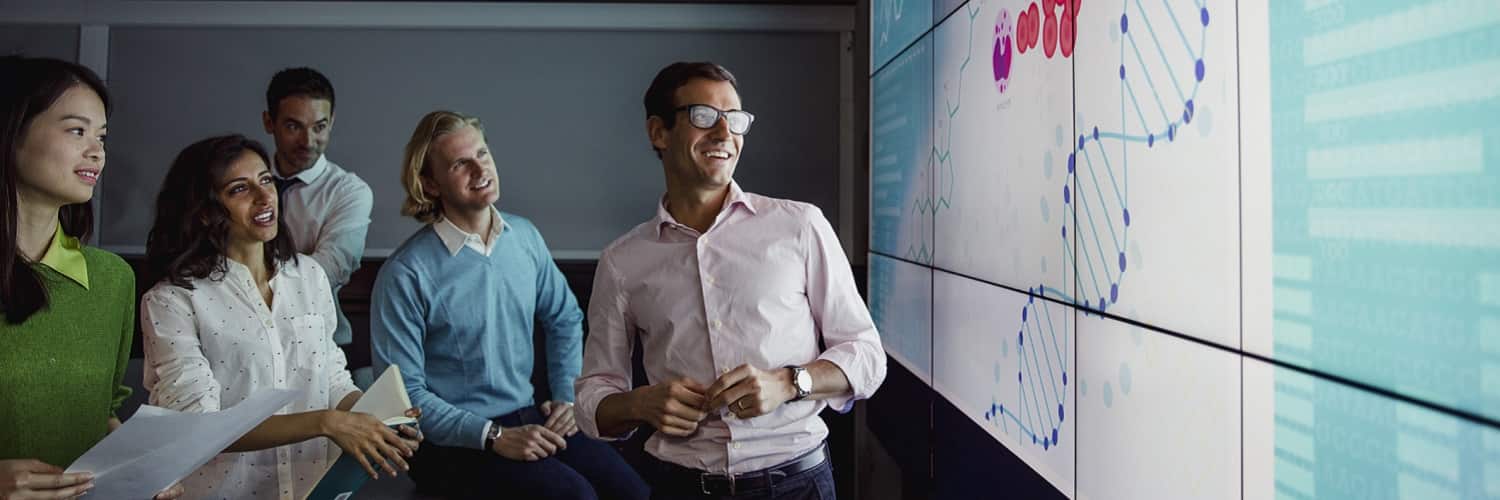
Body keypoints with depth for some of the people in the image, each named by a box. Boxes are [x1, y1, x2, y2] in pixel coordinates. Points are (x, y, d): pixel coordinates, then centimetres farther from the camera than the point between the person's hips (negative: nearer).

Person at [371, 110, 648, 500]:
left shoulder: (525, 237, 5)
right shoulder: (405, 274, -13)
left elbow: (565, 320, 17)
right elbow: (403, 391, -12)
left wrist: (567, 397, 4)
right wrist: (494, 436, -17)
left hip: (529, 419, 5)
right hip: (453, 440, -5)